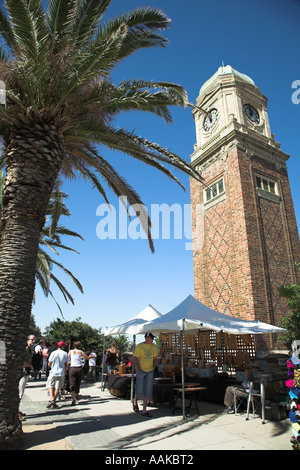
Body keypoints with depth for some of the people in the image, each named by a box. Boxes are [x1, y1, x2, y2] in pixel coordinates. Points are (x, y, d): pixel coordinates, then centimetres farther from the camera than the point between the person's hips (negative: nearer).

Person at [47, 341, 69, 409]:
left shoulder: (53, 353, -4)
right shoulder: (65, 354, -1)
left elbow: (49, 364, 0)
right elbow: (66, 365, 3)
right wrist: (64, 371, 19)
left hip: (53, 372, -1)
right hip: (61, 373, 1)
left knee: (50, 386, 9)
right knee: (57, 388, 8)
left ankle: (51, 399, -12)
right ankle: (54, 403, 7)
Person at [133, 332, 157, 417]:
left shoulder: (153, 346, 5)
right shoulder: (140, 346, -11)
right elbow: (135, 358, -9)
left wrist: (154, 367, 5)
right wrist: (138, 369, -13)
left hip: (150, 371, 5)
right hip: (141, 371, -5)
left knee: (147, 391, 5)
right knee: (139, 390, -2)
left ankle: (144, 411, 15)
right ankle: (135, 401, 31)